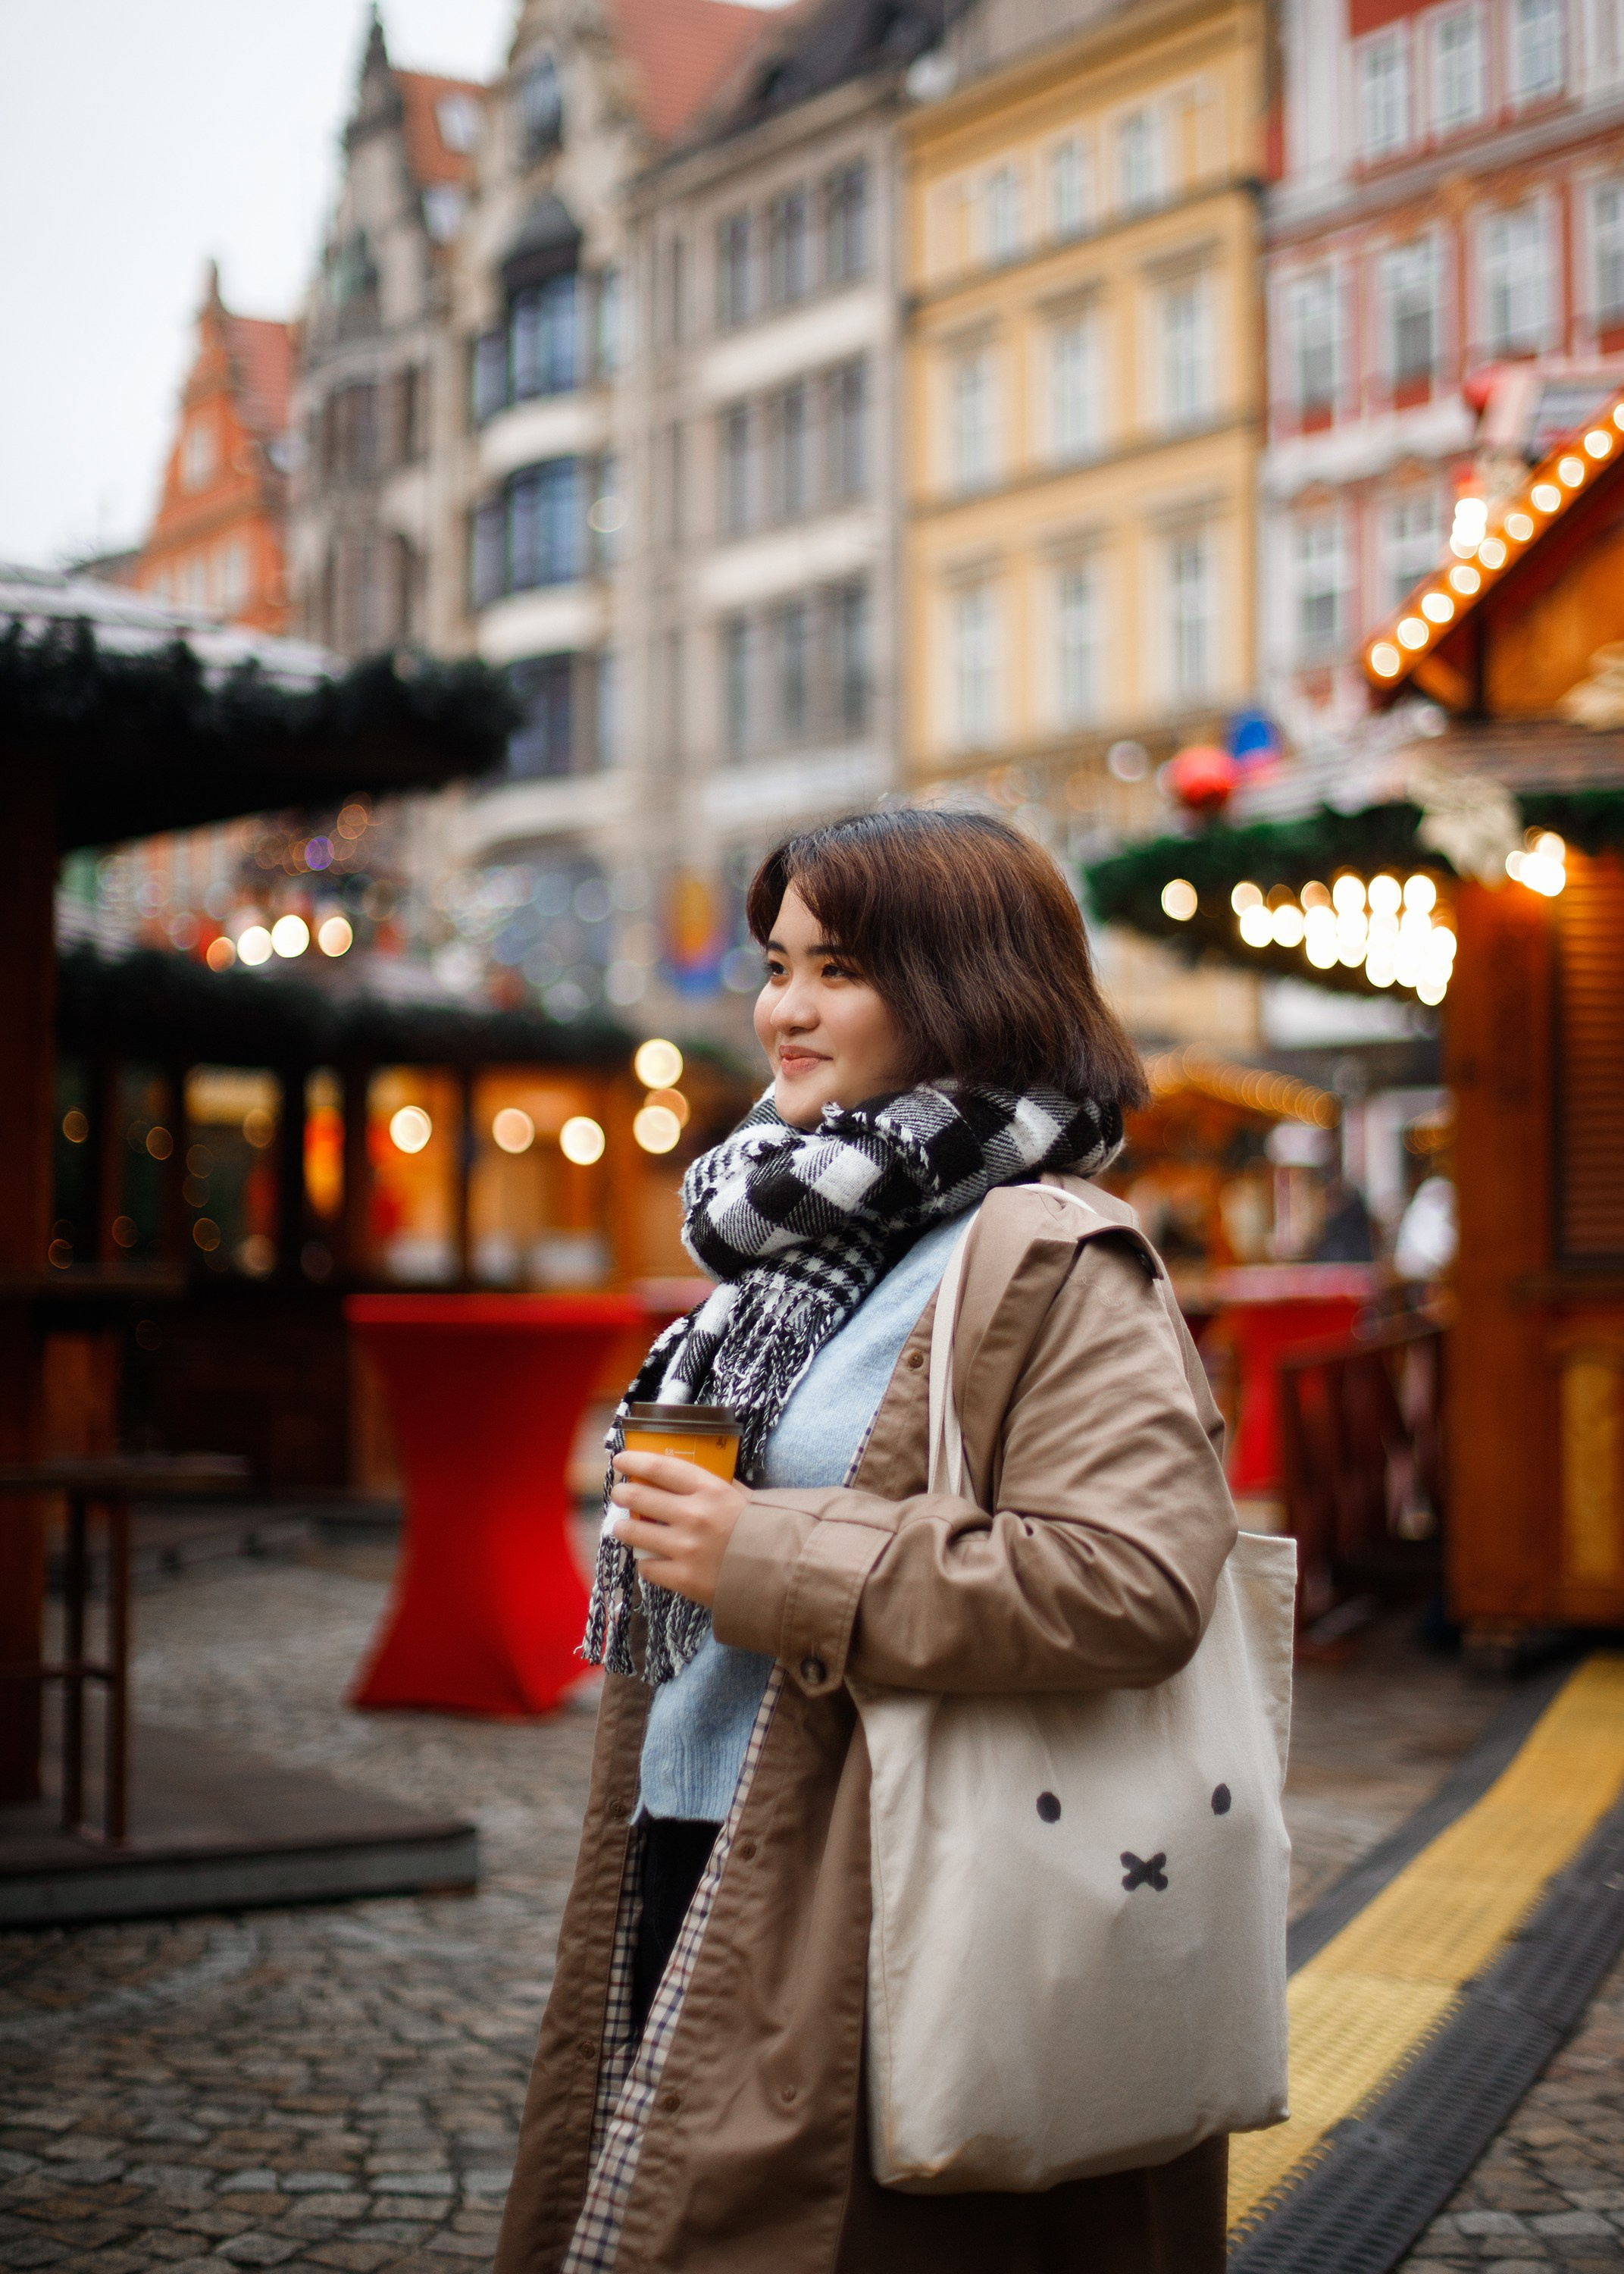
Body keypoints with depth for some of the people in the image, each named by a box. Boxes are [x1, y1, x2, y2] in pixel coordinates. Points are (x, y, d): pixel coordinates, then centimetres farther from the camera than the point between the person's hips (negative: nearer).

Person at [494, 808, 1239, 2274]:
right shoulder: (804, 1240, 17)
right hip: (695, 1892, 9)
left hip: (863, 1940, -9)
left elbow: (1137, 1585, -27)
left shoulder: (1051, 1267, -13)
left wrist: (770, 1561, -23)